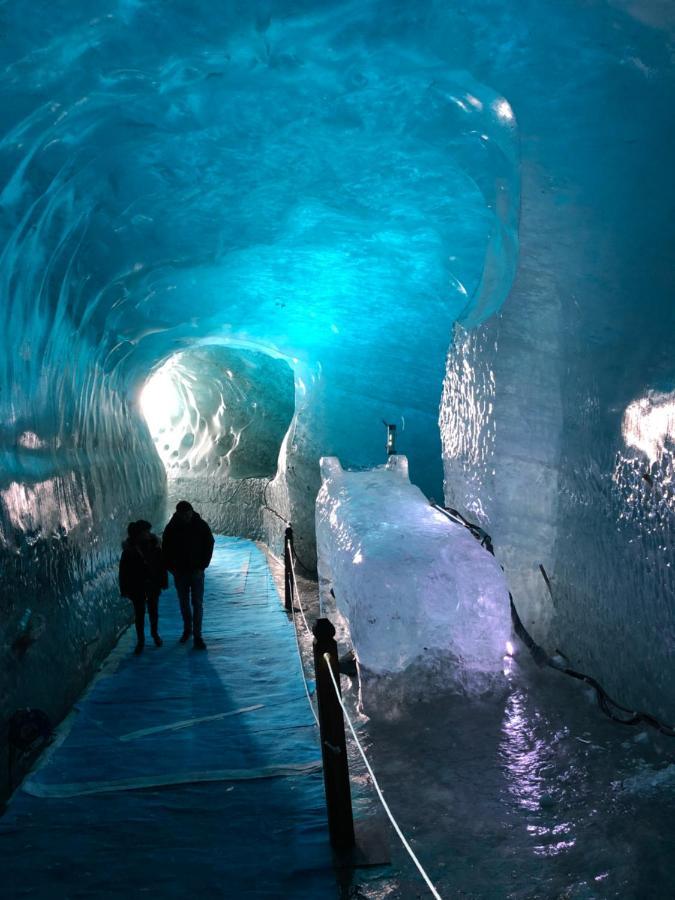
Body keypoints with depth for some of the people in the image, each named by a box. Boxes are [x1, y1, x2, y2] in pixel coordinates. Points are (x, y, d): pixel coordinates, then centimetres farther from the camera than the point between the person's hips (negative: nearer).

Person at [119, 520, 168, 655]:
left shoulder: (154, 544, -9)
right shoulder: (129, 548, -15)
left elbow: (161, 563, 0)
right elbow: (124, 570, -10)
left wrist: (163, 581, 2)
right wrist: (125, 588, -10)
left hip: (153, 584, 2)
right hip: (137, 587, -2)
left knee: (153, 610, 16)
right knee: (139, 613, 6)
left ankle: (155, 633, 38)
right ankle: (140, 641, 20)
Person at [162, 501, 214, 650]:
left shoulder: (201, 526, -9)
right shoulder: (171, 528, -6)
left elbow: (209, 546, -3)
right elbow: (165, 549, 4)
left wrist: (202, 567, -10)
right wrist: (171, 568, -4)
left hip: (196, 571, -2)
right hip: (179, 572, 2)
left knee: (197, 604, -4)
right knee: (184, 603, 13)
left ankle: (197, 636, -2)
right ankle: (187, 629, 31)